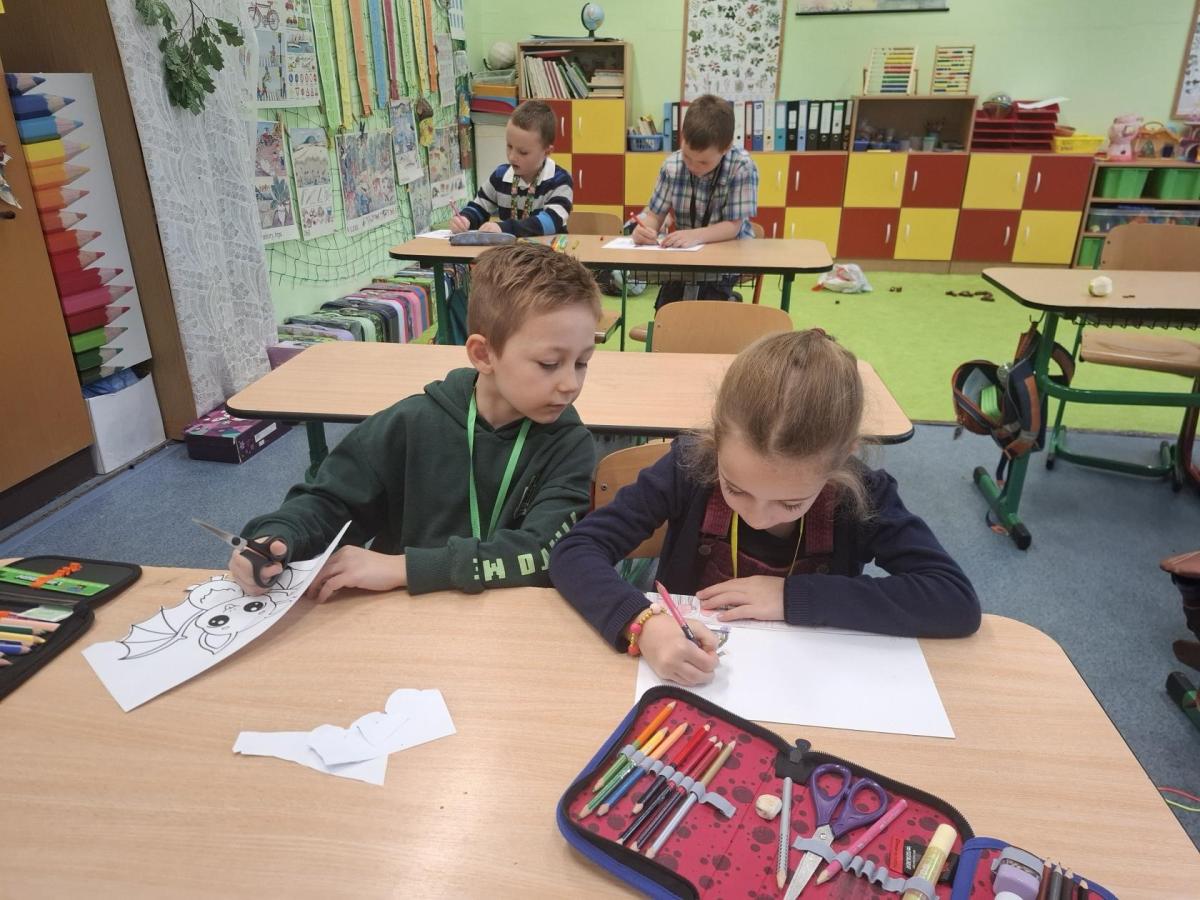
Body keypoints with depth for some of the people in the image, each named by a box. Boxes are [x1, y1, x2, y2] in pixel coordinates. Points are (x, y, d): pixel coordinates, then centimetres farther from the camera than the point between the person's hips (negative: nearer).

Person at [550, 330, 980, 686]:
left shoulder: (861, 496, -15)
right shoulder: (690, 466, -17)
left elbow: (958, 602, -20)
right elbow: (574, 551, -18)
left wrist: (794, 595, -23)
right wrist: (642, 623, -35)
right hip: (692, 686, 0)